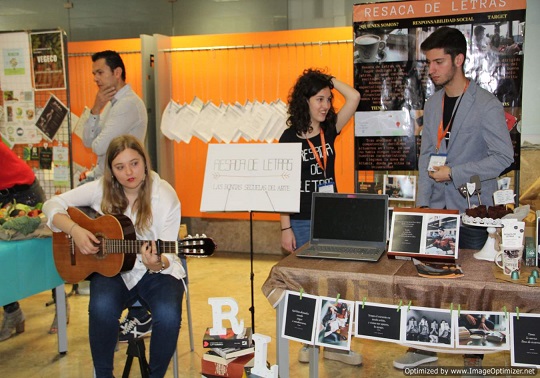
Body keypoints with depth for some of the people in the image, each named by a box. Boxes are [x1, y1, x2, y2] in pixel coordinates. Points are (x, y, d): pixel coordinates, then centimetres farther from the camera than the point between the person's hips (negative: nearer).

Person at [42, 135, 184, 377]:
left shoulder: (165, 196, -12)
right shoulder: (102, 189, -5)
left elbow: (168, 255, -12)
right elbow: (52, 205, -1)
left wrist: (158, 264, -36)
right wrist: (74, 230, -19)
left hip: (155, 272, -1)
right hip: (111, 267, 2)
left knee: (168, 315, -31)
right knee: (102, 307, -32)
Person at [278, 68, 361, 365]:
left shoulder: (329, 130, 4)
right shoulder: (290, 137, -5)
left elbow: (354, 97, -8)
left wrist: (328, 79, -1)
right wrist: (285, 228, -10)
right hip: (302, 222, -3)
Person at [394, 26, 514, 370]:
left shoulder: (486, 105, -11)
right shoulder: (433, 103, 7)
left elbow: (504, 157, -13)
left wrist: (454, 172, -17)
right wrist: (423, 201, 4)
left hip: (472, 209, -5)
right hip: (437, 208, 5)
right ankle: (425, 347, 22)